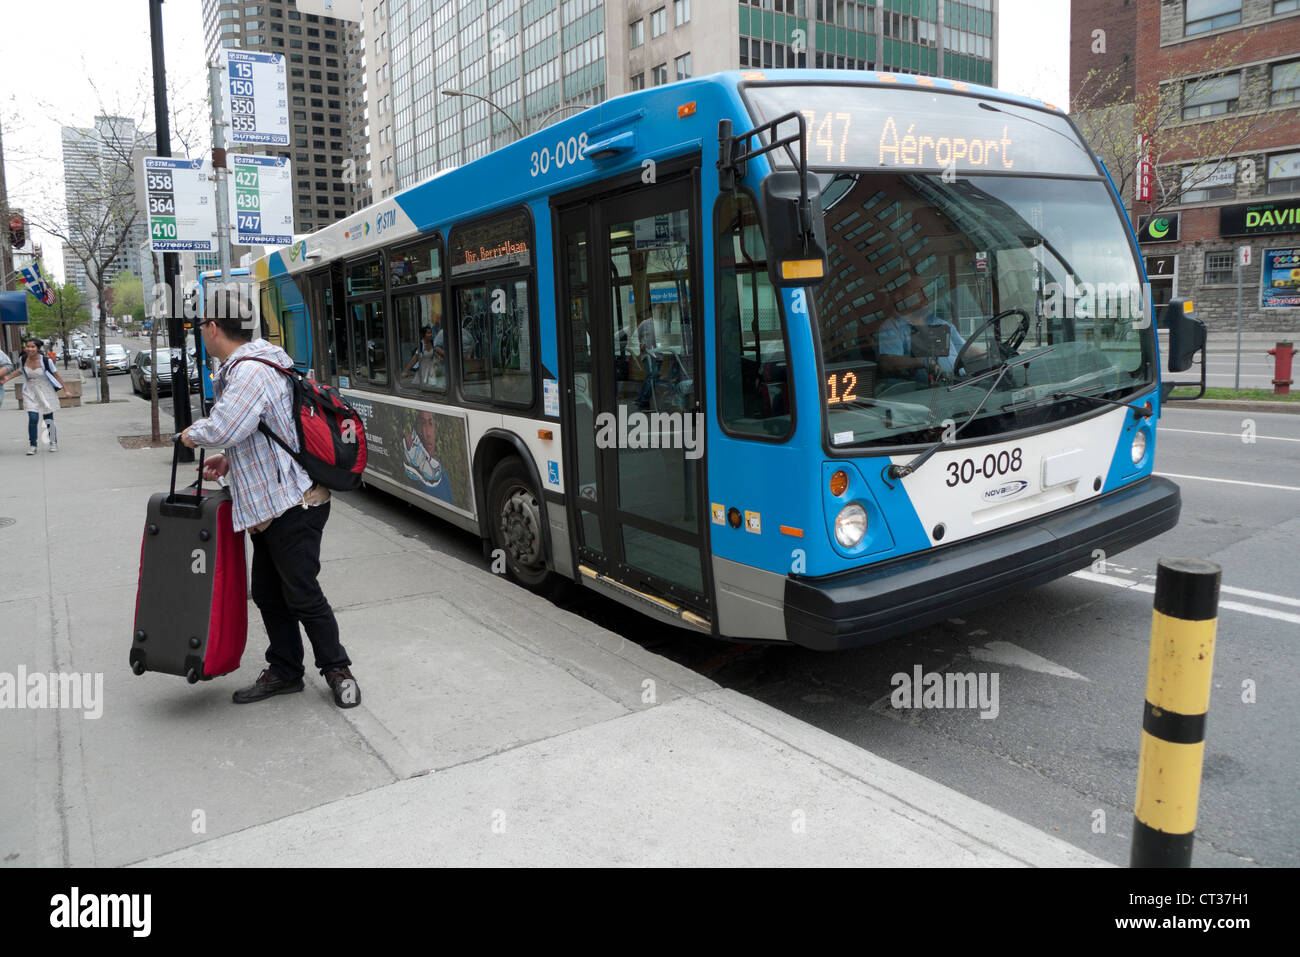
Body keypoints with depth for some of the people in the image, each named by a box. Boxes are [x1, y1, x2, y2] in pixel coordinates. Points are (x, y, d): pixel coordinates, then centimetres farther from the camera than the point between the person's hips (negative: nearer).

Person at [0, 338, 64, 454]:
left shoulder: (46, 360, -16)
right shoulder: (24, 359, -5)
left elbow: (56, 375, -6)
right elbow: (20, 370, 17)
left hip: (45, 392, -2)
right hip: (30, 393, 2)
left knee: (49, 419, 7)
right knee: (33, 418, -10)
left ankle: (53, 443, 26)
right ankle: (32, 445, 0)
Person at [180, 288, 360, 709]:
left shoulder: (251, 371, -20)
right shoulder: (244, 366, 14)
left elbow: (222, 429, -32)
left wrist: (192, 434, -10)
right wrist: (229, 460, 10)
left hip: (292, 504, -11)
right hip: (268, 504, 11)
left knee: (301, 594, -1)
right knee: (268, 594, 16)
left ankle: (337, 669, 16)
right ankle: (284, 672, 28)